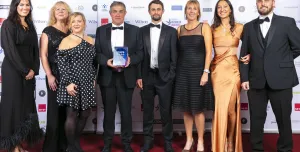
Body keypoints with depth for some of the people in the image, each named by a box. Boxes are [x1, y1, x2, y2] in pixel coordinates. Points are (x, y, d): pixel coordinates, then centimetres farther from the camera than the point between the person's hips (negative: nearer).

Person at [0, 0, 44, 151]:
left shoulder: (30, 25, 14)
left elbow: (35, 49, 11)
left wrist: (33, 69, -2)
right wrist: (25, 70, -12)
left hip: (28, 72, 6)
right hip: (13, 71, -6)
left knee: (27, 106, 6)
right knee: (14, 105, -3)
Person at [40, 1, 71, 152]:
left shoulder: (72, 31, 10)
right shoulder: (48, 31, 1)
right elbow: (43, 54, -4)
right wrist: (49, 75, -13)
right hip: (55, 75, -3)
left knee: (68, 110, 8)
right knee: (55, 110, 1)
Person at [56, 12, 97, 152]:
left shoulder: (90, 40, 11)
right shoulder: (66, 41, -5)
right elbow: (61, 64, -10)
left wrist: (93, 79, 10)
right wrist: (67, 83, -17)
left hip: (87, 83, 6)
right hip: (72, 83, -6)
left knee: (85, 114, 10)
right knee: (72, 115, -1)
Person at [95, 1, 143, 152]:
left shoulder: (134, 30, 4)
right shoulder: (101, 30, 6)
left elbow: (140, 53, 1)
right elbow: (97, 53, 2)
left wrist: (130, 59, -18)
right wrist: (106, 61, -17)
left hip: (126, 77, -1)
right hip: (107, 77, 1)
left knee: (126, 112, 6)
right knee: (108, 111, 10)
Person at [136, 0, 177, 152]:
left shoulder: (171, 31, 2)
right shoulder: (142, 31, 6)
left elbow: (174, 56, 0)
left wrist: (171, 75, -7)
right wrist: (139, 76, -1)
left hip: (164, 76, -1)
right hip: (147, 76, 2)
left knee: (166, 110, 4)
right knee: (147, 110, 10)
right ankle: (148, 139, 22)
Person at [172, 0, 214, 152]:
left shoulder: (204, 27, 0)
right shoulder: (180, 29, 9)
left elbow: (208, 52, -6)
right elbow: (177, 52, 9)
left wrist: (205, 72, -14)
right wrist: (175, 71, 2)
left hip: (198, 71, -3)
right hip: (183, 72, 3)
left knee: (198, 109, 1)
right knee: (186, 109, 8)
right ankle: (189, 140, 22)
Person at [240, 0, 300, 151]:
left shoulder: (287, 22, 2)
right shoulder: (249, 27, 9)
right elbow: (244, 55, 6)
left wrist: (283, 61, 3)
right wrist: (244, 78, -1)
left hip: (280, 80, -2)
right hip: (256, 81, 2)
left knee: (283, 119, 10)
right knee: (256, 119, 8)